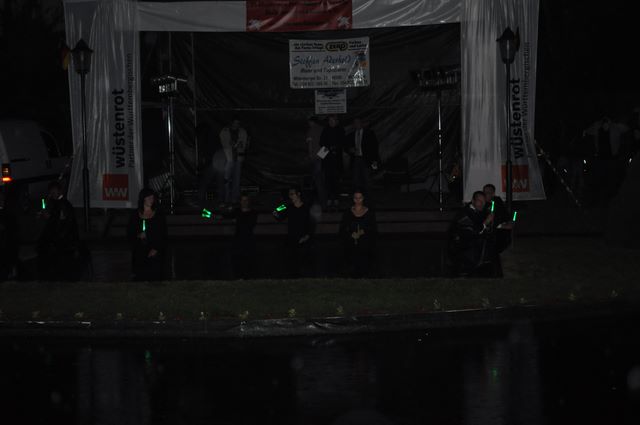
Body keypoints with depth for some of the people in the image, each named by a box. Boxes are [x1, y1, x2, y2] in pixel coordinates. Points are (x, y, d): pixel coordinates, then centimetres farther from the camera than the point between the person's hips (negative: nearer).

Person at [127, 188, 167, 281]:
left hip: (155, 252, -1)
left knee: (155, 276, -8)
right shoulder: (135, 215, 9)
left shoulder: (158, 214, 4)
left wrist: (156, 249, -9)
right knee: (140, 277, -4)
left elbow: (163, 234, 2)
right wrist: (138, 236, -9)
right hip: (139, 252, 1)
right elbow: (129, 232, 11)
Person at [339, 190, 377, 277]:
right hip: (351, 245, 1)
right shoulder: (348, 213, 4)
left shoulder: (369, 213, 1)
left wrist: (363, 232, -16)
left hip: (365, 244, -1)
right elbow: (342, 229, 4)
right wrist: (351, 235, -14)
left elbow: (374, 229, 2)